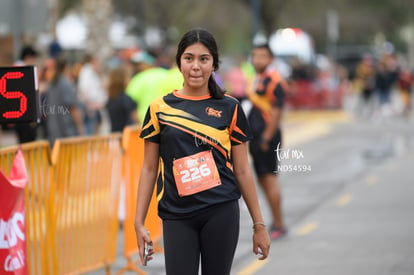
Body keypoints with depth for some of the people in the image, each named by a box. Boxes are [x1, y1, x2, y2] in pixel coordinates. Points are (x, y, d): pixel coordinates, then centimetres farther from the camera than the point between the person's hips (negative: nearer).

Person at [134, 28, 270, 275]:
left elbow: (242, 170, 6)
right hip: (177, 217, 0)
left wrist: (259, 224, 5)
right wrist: (139, 222, 2)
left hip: (221, 212, 0)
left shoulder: (229, 108, 3)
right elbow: (149, 169, 7)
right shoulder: (160, 108, 4)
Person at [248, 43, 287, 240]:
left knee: (269, 179, -8)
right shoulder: (257, 79, 15)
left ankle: (279, 225, -3)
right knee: (262, 180, 13)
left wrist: (266, 138, -20)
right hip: (256, 135, 10)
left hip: (267, 137, -10)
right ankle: (275, 223, 21)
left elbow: (276, 112, -18)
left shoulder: (274, 81, -14)